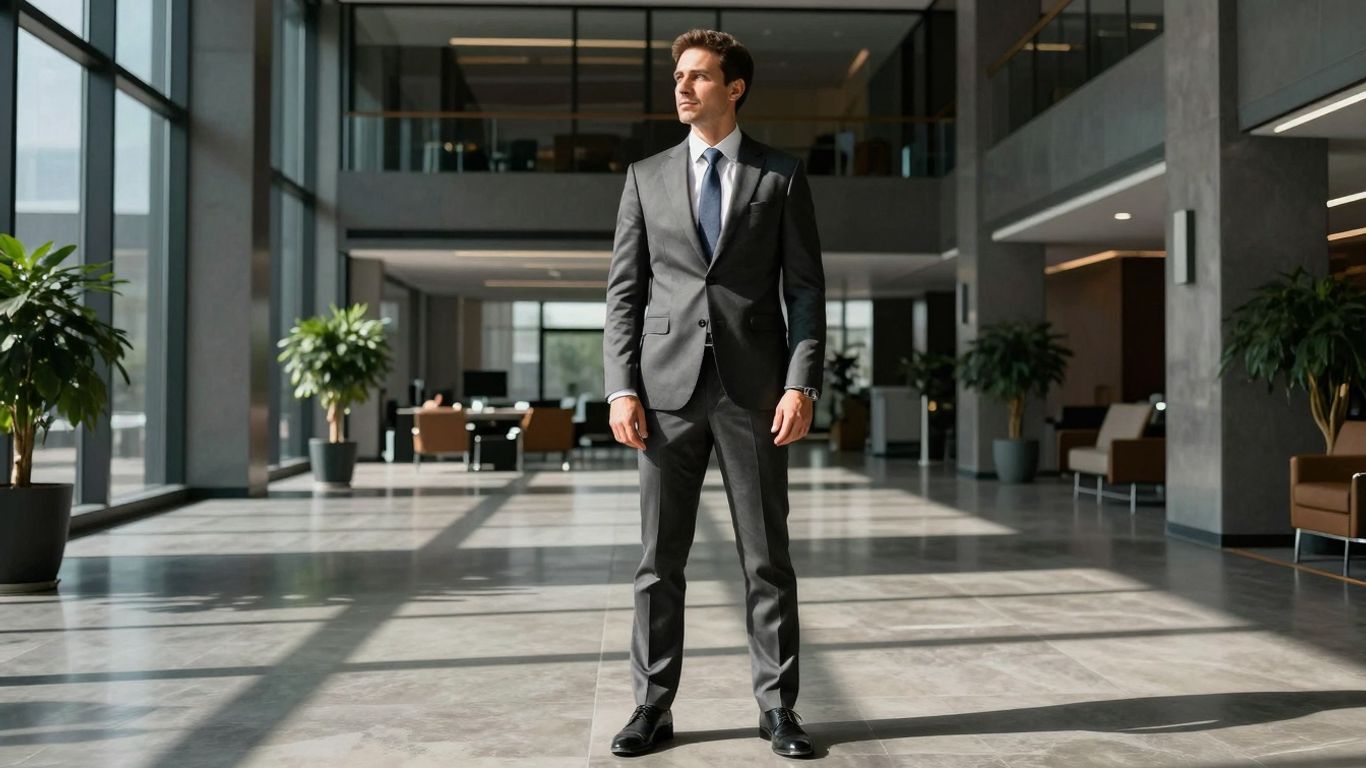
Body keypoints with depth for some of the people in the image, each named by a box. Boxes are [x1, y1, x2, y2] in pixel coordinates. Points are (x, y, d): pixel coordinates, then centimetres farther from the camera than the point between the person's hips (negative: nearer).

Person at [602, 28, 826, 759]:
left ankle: (777, 705, 16)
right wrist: (621, 387, -3)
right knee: (659, 557, 5)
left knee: (767, 556, 4)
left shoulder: (781, 175, 6)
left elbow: (806, 289, 2)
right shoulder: (647, 175, 10)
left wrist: (802, 384, -9)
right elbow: (623, 290, 7)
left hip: (753, 386, -1)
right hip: (668, 384, 2)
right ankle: (653, 705, 15)